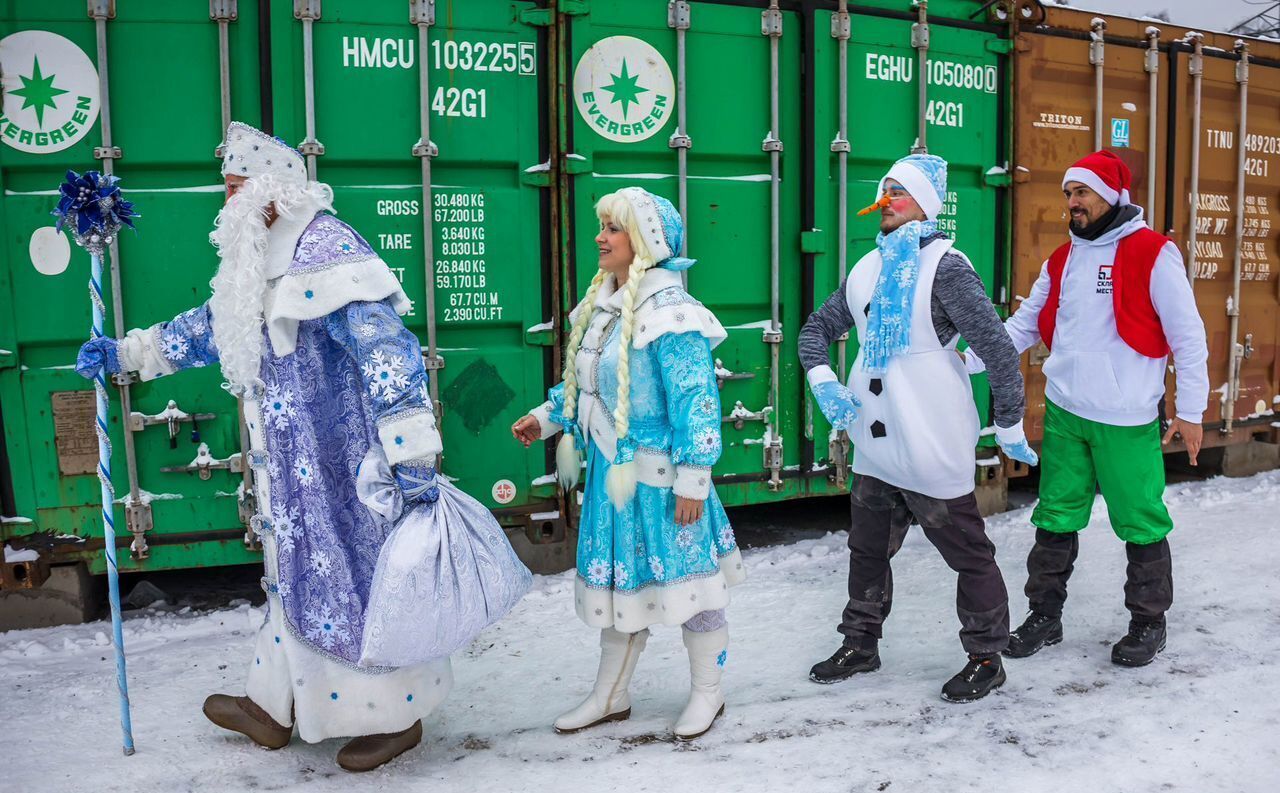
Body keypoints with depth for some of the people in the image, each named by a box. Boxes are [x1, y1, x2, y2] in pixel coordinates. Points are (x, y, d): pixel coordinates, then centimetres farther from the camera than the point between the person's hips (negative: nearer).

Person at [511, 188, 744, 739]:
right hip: (611, 472, 8)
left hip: (659, 478, -8)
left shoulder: (669, 314, -18)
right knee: (618, 581, 18)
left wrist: (692, 480, -21)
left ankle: (708, 694, 27)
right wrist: (546, 417, 14)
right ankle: (610, 697, 33)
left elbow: (696, 402, -20)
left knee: (685, 581, 6)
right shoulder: (601, 306, 9)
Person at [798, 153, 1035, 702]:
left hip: (934, 450, -7)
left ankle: (986, 657, 24)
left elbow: (998, 349, -14)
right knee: (868, 550, 19)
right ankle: (860, 645, 36)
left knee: (968, 554, 7)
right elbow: (817, 327, 19)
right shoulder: (868, 268, 9)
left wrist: (1010, 428, -9)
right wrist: (823, 381, 1)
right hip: (874, 446, 8)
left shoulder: (944, 266, -13)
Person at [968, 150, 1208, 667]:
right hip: (1064, 414, 5)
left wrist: (1191, 410, -7)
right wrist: (967, 361, 1)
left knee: (1140, 523, 5)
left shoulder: (1153, 253, -7)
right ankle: (1045, 617, 23)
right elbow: (1022, 327, 13)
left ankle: (1149, 622, 24)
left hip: (1127, 419, -5)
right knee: (1055, 518, 11)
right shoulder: (1061, 261, 11)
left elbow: (1188, 336, -6)